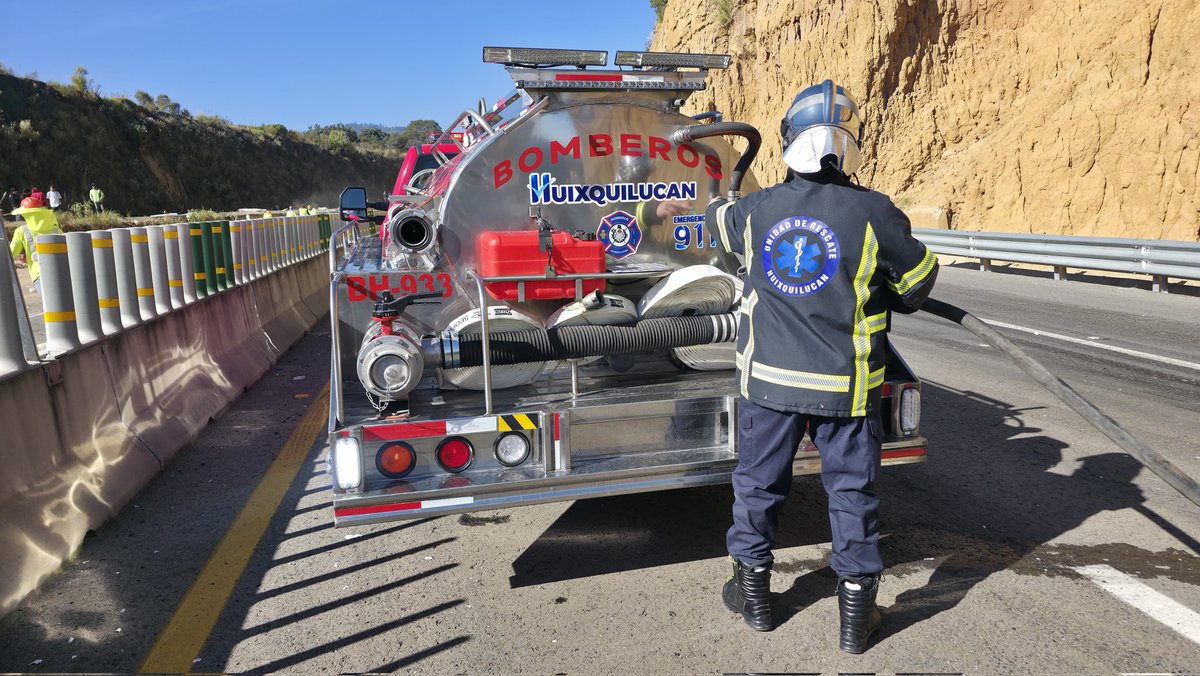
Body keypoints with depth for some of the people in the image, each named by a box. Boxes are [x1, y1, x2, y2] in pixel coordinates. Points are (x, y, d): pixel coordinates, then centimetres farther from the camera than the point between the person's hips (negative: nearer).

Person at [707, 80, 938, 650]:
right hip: (843, 387, -2)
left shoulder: (756, 210, -4)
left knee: (758, 484, 17)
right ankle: (856, 616, 25)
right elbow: (917, 278, 1)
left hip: (768, 379, 2)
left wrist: (718, 204, 43)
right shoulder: (873, 213, -13)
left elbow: (718, 215, 19)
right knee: (852, 493, 12)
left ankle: (753, 594, 32)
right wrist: (892, 302, 23)